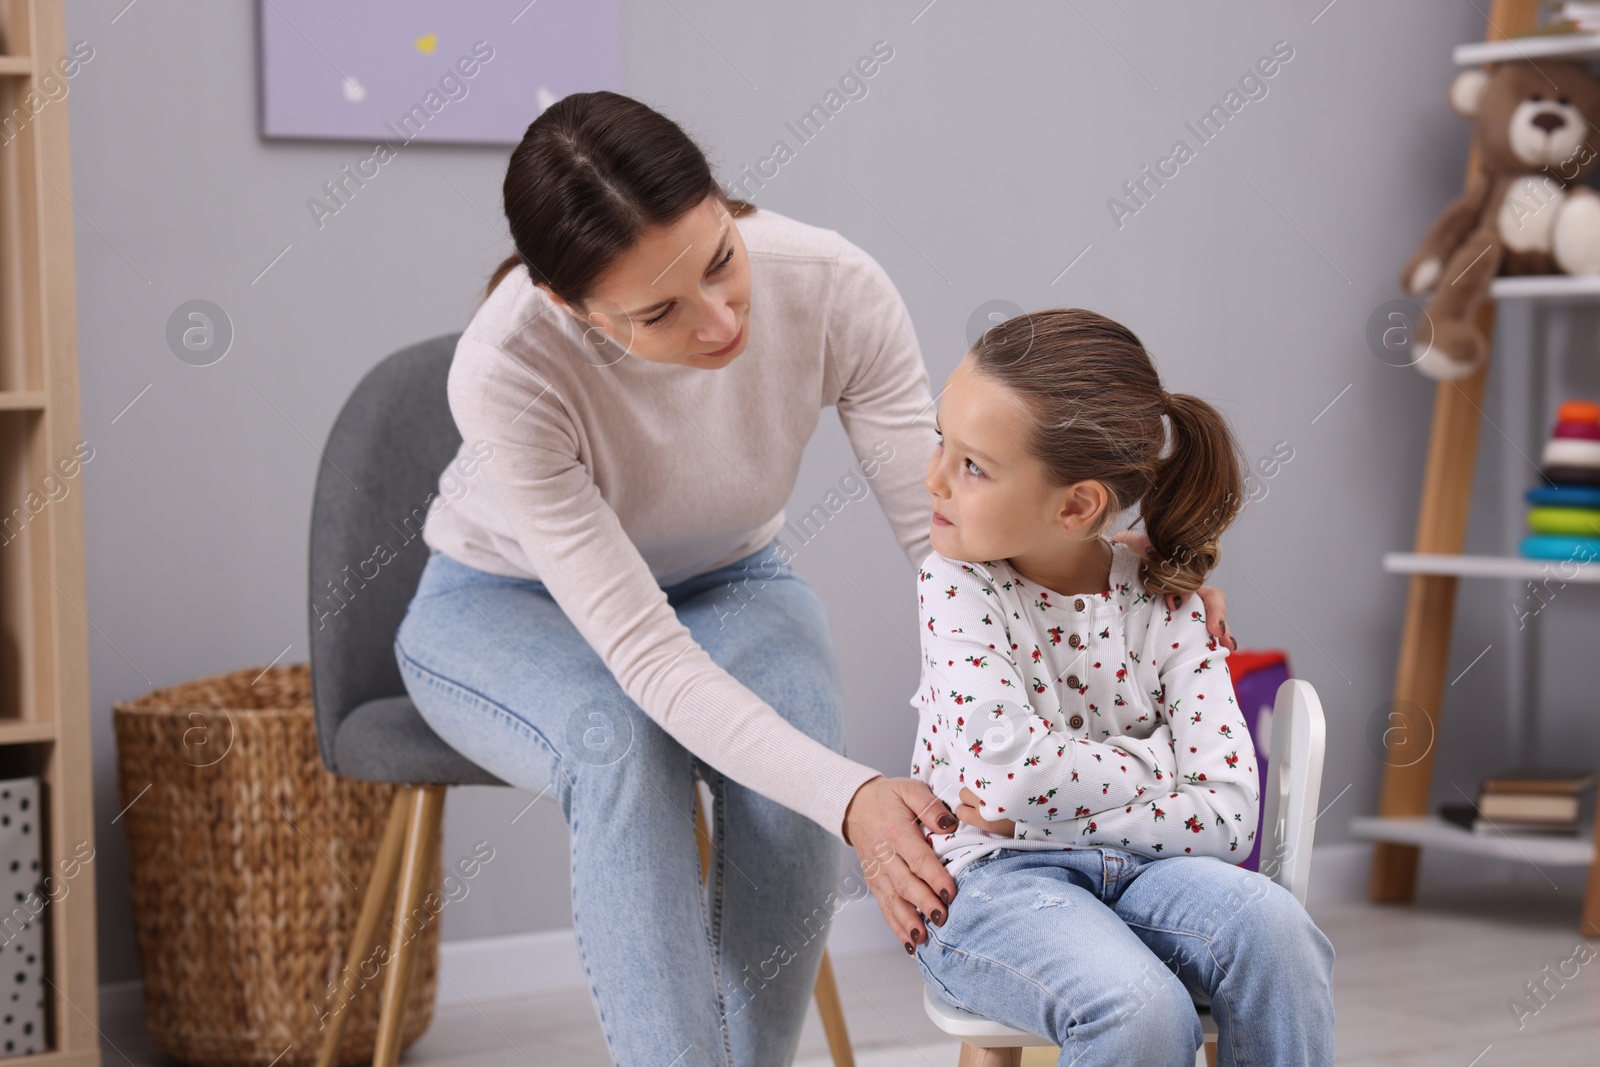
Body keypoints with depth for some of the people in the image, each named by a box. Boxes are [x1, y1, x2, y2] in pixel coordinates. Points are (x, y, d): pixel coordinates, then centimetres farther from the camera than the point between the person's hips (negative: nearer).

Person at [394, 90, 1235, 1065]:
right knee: (626, 748, -36)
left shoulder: (834, 288, -28)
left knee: (796, 766, -30)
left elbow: (943, 524, -21)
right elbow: (648, 656, -38)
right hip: (507, 607, -2)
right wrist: (849, 797, -50)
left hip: (727, 583, 3)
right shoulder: (508, 367, -37)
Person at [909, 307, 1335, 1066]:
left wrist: (1043, 810, -16)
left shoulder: (1165, 606, -4)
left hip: (1135, 865, 3)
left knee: (1271, 925, -29)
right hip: (987, 880, -3)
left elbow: (1227, 819, -12)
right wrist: (1159, 761, -11)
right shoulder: (956, 585, -8)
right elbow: (1003, 769, -21)